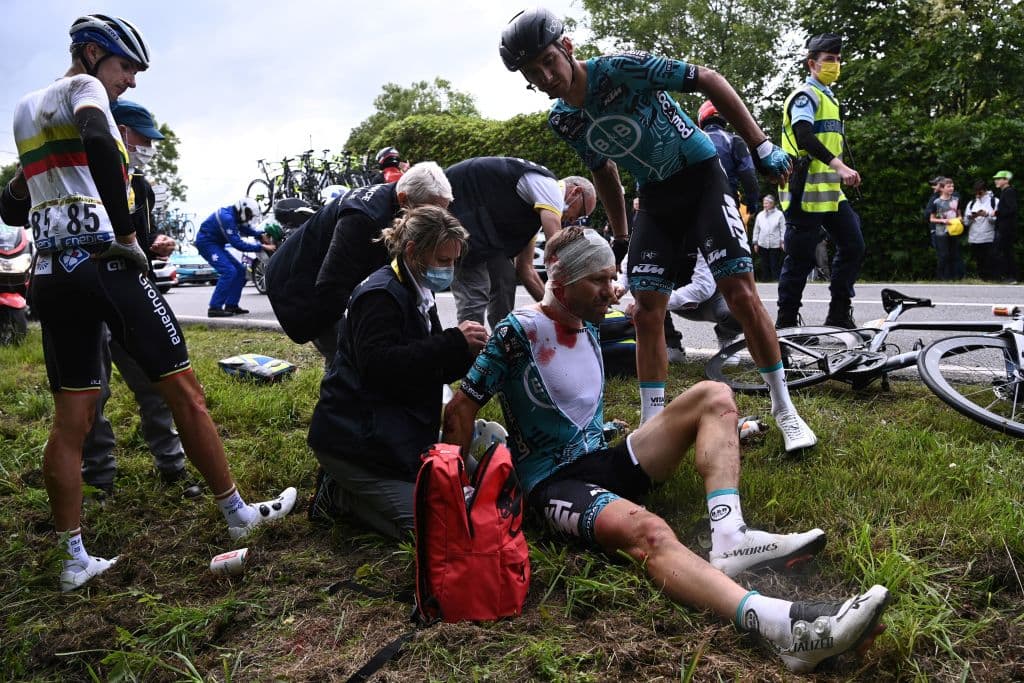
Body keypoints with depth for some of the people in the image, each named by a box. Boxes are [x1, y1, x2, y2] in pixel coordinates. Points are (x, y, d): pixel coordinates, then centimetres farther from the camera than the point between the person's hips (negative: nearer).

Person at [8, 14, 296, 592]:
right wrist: (127, 235, -20)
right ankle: (238, 513, 9)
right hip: (101, 263, -8)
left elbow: (13, 200, 26)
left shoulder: (24, 109, 24)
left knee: (72, 419, 7)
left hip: (50, 273, 8)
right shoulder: (83, 87, -2)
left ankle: (76, 559, 11)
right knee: (184, 390, 1)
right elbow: (97, 141, -25)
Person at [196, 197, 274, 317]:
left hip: (216, 244, 10)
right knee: (229, 271, -23)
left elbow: (247, 229, 12)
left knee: (240, 270, 5)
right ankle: (214, 308, -22)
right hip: (206, 243, -10)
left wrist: (261, 235, -8)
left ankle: (231, 305, 8)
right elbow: (237, 243, -30)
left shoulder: (235, 215, 3)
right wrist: (261, 247, -30)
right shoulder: (227, 217, -27)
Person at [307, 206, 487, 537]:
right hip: (354, 438, -10)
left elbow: (430, 371, 15)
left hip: (397, 434, 10)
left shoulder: (417, 295, 15)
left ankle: (344, 488, 12)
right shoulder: (380, 294, -15)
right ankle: (341, 494, 2)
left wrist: (463, 351, -6)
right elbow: (378, 366, -27)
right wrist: (453, 342, -25)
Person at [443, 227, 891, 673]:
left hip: (602, 463, 9)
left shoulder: (588, 329, 13)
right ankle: (782, 626, -62)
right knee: (646, 531, -40)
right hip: (552, 483, -8)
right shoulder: (519, 332, -11)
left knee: (714, 397, -3)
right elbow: (460, 410, -11)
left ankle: (729, 538, -26)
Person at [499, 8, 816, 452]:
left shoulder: (623, 68, -21)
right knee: (647, 311, -4)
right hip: (655, 197, 5)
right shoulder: (562, 121, -2)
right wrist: (619, 237, 18)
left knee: (740, 292, -14)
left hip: (701, 177, -5)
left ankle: (784, 409, 1)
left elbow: (709, 80, -16)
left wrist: (761, 145, -18)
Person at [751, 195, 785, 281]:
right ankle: (766, 280, 14)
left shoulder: (779, 214, 0)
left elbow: (783, 229, 0)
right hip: (762, 244, 3)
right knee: (764, 265, 7)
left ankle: (776, 280, 6)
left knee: (775, 265, -1)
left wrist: (783, 242, -5)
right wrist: (755, 243, 10)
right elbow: (756, 230, 13)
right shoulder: (760, 215, 9)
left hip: (775, 245, -3)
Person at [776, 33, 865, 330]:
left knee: (853, 246, 5)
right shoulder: (805, 95, -8)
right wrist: (838, 165, -33)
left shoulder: (829, 97, 23)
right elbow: (804, 137, -24)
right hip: (806, 192, -9)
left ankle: (839, 314, 12)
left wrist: (843, 173, 23)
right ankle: (786, 322, 4)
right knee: (801, 258, -5)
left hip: (830, 191, 9)